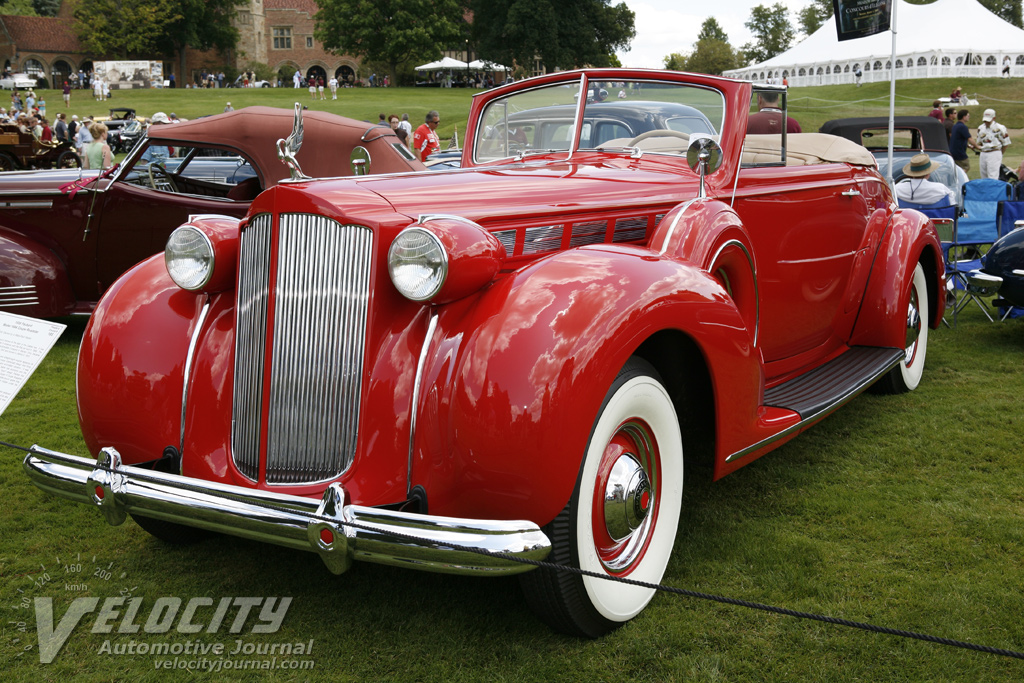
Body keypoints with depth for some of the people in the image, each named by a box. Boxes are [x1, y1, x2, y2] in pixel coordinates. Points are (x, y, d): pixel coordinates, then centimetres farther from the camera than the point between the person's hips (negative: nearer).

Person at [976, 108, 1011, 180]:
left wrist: (999, 154, 6)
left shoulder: (999, 128, -8)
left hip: (994, 154, -6)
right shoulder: (980, 128, 11)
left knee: (993, 178, -14)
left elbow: (1006, 143, -2)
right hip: (983, 154, 6)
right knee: (984, 177, 9)